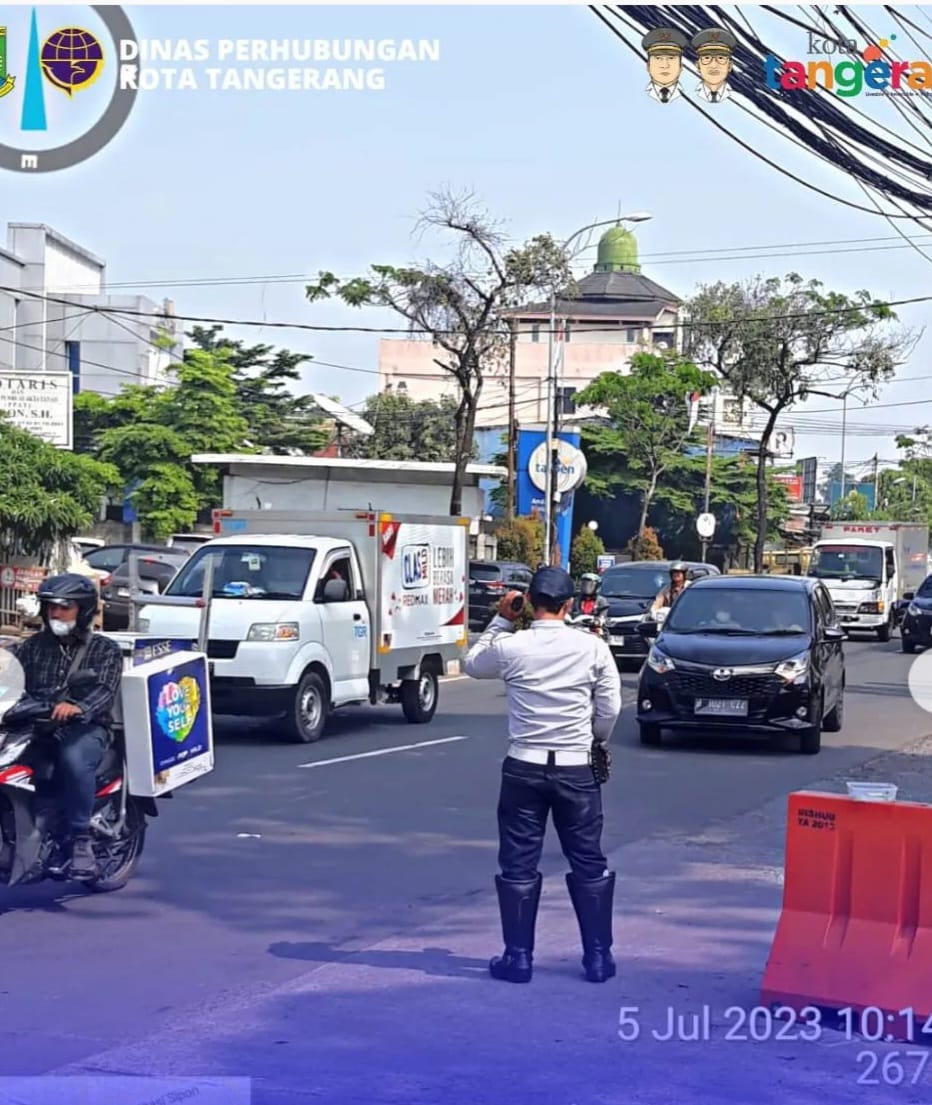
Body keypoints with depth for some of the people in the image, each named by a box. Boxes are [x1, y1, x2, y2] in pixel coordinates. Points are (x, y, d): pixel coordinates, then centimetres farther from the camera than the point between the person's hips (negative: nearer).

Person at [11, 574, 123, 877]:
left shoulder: (105, 649, 9)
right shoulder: (34, 645, 19)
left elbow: (105, 691, -9)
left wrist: (79, 707, -32)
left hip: (86, 729, -3)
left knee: (73, 759, -37)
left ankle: (81, 838, -26)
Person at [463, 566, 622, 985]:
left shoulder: (510, 647, -7)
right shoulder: (593, 647, -6)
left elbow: (472, 664, 14)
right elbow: (610, 708, -1)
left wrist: (501, 621, 16)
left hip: (524, 767, -1)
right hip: (576, 768, 1)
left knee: (518, 866, 7)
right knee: (589, 865, 10)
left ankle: (518, 957, 9)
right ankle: (598, 956, 13)